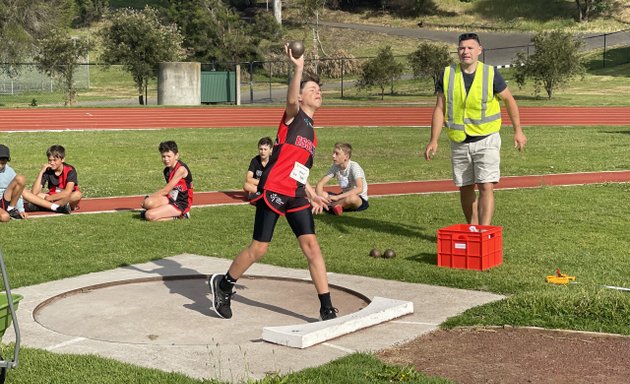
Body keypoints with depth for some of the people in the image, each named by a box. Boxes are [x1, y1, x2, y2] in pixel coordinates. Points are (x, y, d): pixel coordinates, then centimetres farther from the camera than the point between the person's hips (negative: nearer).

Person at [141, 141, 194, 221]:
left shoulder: (181, 169, -17)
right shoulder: (167, 170, 9)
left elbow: (165, 191, -15)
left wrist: (149, 197, -5)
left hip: (181, 204, -7)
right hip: (171, 199, 7)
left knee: (149, 216, -23)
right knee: (148, 202, -22)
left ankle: (177, 215, -6)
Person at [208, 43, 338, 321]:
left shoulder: (311, 132, 19)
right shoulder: (292, 116, -2)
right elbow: (291, 99, -28)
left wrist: (311, 194, 20)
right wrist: (298, 68, -41)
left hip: (296, 196, 7)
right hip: (273, 191, -7)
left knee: (311, 245, -4)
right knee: (259, 248, 0)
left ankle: (327, 308, -3)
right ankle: (223, 285, 24)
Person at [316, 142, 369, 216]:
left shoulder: (354, 166, -19)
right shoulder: (335, 167, -1)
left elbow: (359, 189, -32)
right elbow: (320, 184, -2)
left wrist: (337, 197, -34)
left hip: (360, 199, -5)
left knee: (352, 198, -40)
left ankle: (328, 206, -18)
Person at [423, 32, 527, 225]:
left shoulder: (491, 74, -5)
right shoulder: (447, 75, -1)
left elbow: (509, 100, 7)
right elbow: (439, 109, 3)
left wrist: (518, 131, 8)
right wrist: (434, 140, -2)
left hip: (486, 140, -3)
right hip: (459, 143, 3)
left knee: (486, 187, -12)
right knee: (465, 189, 10)